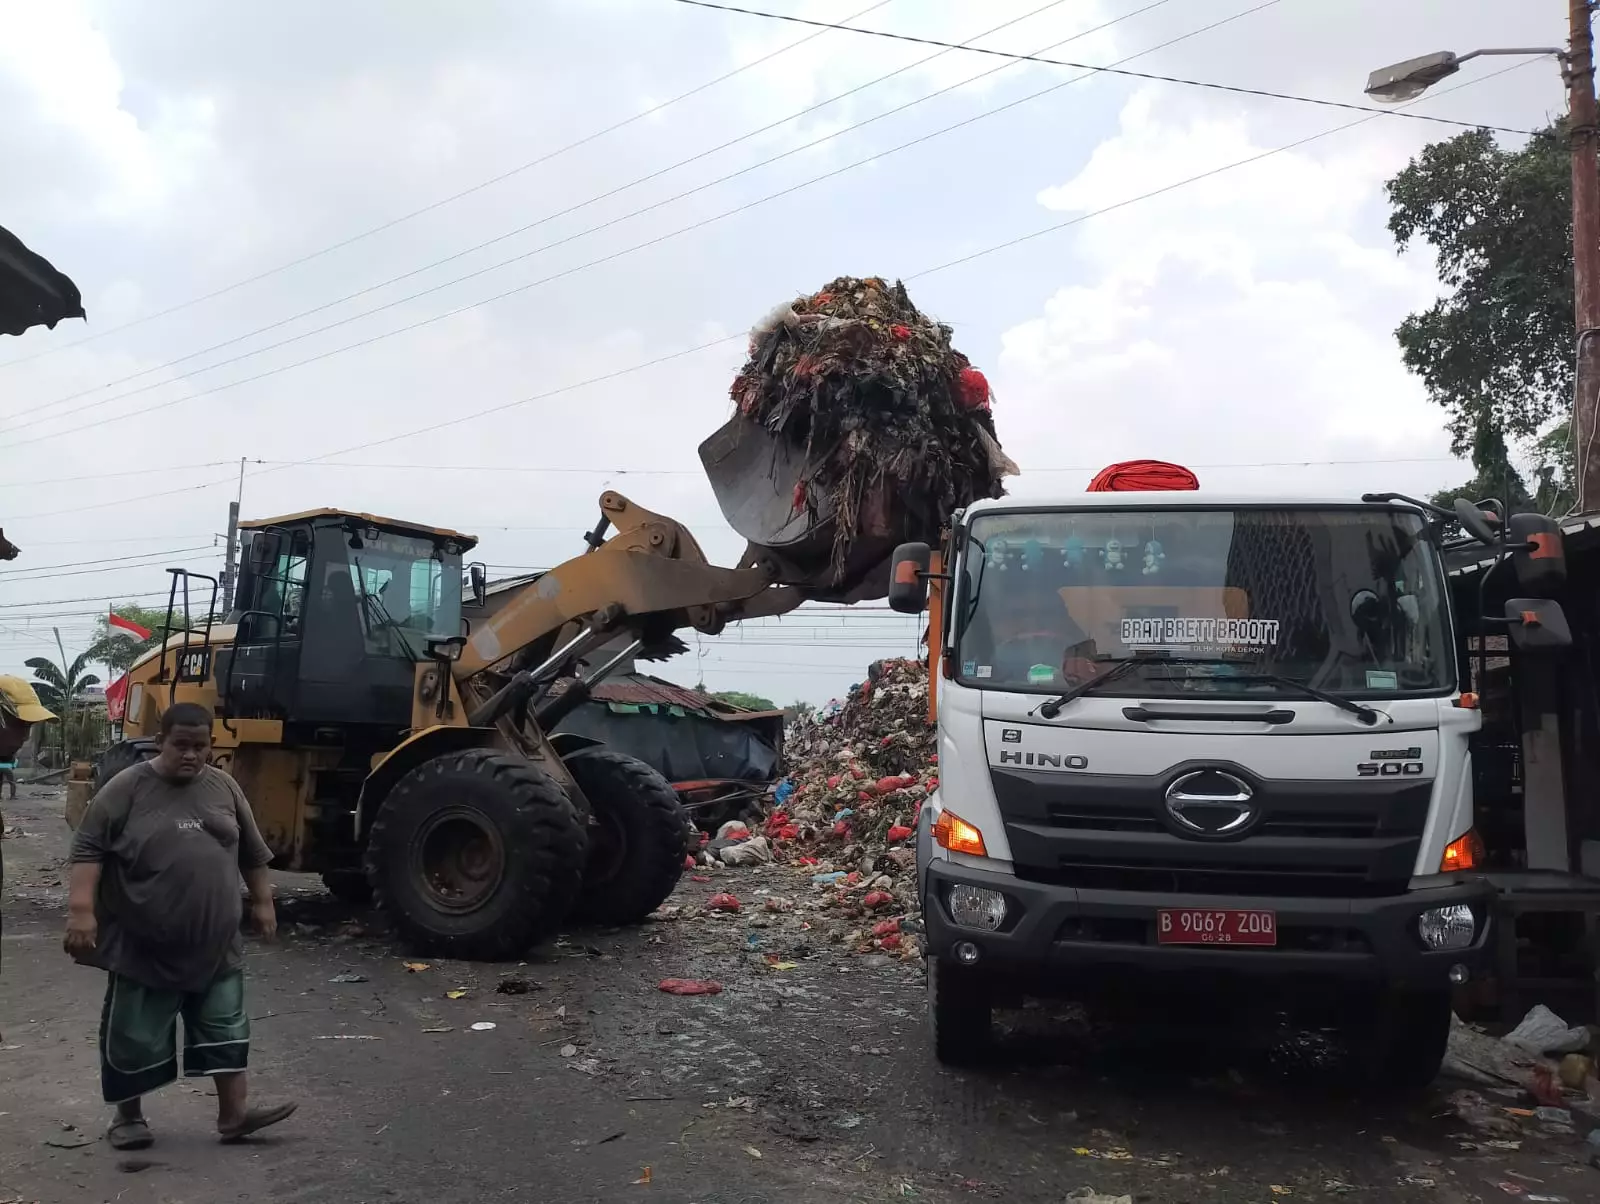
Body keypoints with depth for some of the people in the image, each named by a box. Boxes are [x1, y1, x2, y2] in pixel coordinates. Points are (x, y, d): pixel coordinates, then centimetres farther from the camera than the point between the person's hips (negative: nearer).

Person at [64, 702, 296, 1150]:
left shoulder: (224, 787, 5)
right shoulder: (126, 788, -7)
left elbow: (252, 851, 13)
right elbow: (90, 848, -11)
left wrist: (262, 902, 13)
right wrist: (81, 910, -20)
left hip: (215, 944, 4)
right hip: (143, 947, -4)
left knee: (226, 1027, 6)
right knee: (135, 1035, 7)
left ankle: (234, 1112, 12)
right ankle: (128, 1115, 24)